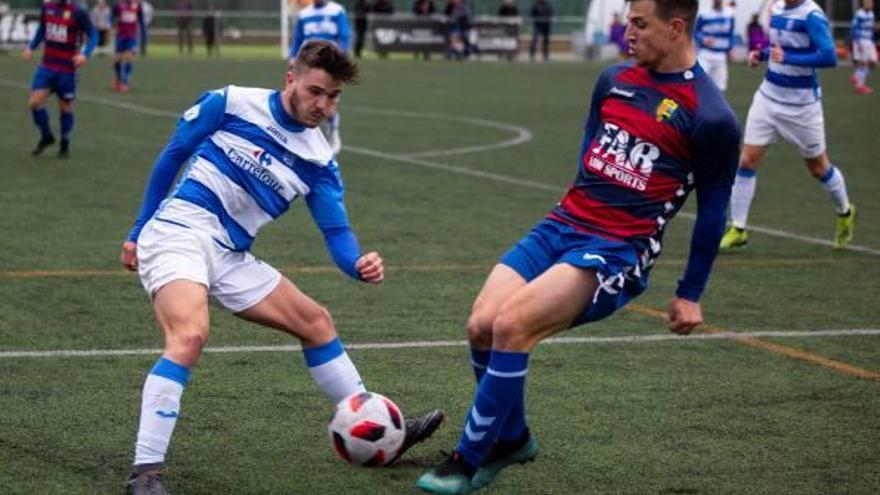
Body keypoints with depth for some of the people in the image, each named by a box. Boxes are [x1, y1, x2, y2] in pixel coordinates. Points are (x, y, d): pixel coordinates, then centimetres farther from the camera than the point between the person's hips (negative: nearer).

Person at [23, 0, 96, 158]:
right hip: (47, 67, 4)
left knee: (65, 108, 6)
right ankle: (46, 137, 16)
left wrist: (85, 54, -26)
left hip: (67, 69, -4)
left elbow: (93, 35, -10)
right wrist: (31, 47, 11)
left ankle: (65, 145, 26)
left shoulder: (78, 13, -12)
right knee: (34, 102, -6)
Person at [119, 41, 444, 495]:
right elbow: (172, 156, 5)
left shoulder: (318, 159, 6)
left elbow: (336, 232, 3)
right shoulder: (231, 104, -6)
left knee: (316, 322, 13)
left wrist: (359, 265, -21)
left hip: (230, 256, 7)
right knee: (190, 336, -32)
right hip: (178, 232, -7)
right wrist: (138, 231, 10)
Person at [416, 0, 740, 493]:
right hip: (562, 225, 7)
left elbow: (712, 211, -1)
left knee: (511, 326, -24)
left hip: (619, 250, -6)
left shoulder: (710, 117, -9)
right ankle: (512, 439, 17)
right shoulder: (614, 81, 9)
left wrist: (690, 295, 4)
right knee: (481, 325, -10)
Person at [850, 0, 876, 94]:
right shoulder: (858, 15, -13)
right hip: (860, 41, -8)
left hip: (869, 42, 8)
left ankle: (857, 77, 21)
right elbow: (854, 30, -14)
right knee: (862, 63, -5)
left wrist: (873, 42, 19)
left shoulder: (871, 14, 11)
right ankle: (859, 85, 5)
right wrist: (858, 43, -19)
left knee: (872, 63, 4)